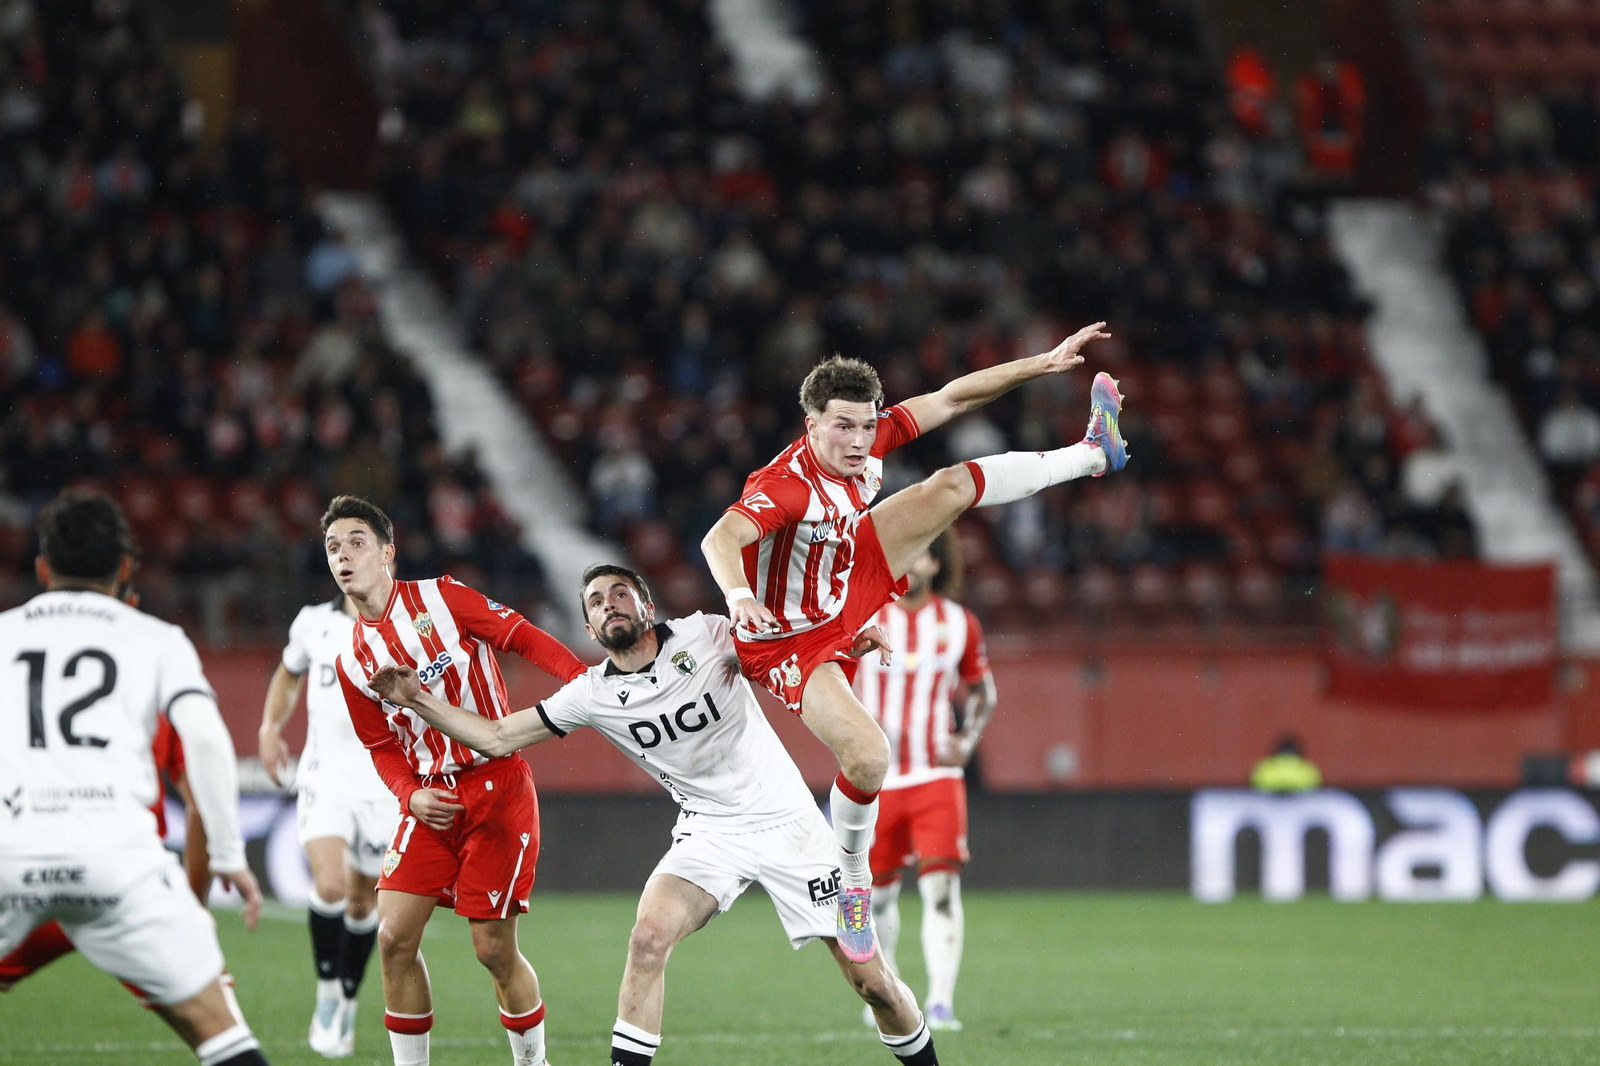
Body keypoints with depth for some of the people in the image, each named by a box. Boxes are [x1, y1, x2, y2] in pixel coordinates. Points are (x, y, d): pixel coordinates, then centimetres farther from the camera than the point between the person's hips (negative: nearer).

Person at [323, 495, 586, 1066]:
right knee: (394, 937, -6)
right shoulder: (352, 663, 8)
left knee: (494, 948, -5)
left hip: (496, 787, -4)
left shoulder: (440, 598, -5)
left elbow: (523, 637, -4)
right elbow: (382, 747, 14)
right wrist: (412, 795, -6)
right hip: (431, 799, 4)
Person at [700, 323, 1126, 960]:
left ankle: (1093, 453, 29)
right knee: (867, 757, -25)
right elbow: (722, 539, -52)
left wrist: (1044, 363, -6)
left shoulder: (868, 440, -15)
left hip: (851, 583, 7)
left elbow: (951, 399, -6)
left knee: (954, 485, 6)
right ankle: (852, 886, 2)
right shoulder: (785, 486, -36)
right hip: (792, 641, -7)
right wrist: (737, 593, -73)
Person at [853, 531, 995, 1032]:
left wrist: (968, 740, -1)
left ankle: (941, 1002, -16)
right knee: (878, 892, 8)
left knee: (941, 887, -14)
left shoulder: (959, 624, 3)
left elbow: (981, 690, 15)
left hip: (937, 776, 0)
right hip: (875, 779, 0)